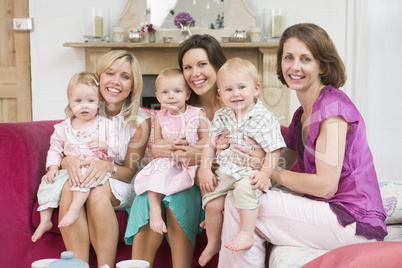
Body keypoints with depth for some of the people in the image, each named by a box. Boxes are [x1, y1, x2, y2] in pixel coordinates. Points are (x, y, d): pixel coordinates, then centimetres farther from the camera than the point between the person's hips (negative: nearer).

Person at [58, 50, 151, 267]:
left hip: (122, 186, -2)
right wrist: (68, 160, -24)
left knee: (98, 193, -35)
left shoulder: (140, 122, -9)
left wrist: (107, 166, -29)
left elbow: (129, 172, -6)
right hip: (82, 176, 2)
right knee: (69, 189, -33)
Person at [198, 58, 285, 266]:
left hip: (250, 172, -5)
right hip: (224, 172, 5)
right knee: (212, 203, -7)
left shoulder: (265, 118, -8)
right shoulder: (221, 117, 7)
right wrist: (205, 169, 0)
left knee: (245, 188, -35)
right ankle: (213, 242, 17)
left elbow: (274, 150, -10)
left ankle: (246, 234, -24)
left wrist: (265, 173, -21)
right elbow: (210, 144, 11)